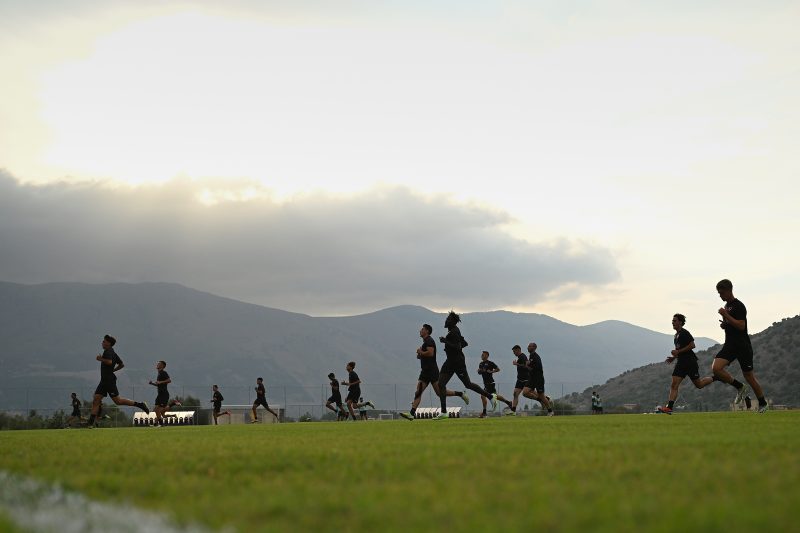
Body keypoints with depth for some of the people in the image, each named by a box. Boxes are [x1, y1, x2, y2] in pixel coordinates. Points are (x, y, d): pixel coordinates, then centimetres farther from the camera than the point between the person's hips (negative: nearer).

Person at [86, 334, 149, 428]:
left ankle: (139, 404, -1)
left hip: (109, 380, -10)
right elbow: (122, 364, 24)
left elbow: (109, 362, -28)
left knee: (117, 401, -8)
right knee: (95, 400, 2)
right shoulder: (113, 353, 19)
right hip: (104, 381, 10)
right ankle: (91, 422, -1)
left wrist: (101, 359, -14)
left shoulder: (108, 351, -9)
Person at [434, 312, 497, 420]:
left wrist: (445, 341, -23)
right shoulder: (452, 331, 12)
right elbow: (464, 343, 20)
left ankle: (491, 396, 14)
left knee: (468, 384, -1)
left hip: (458, 362, -10)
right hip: (450, 361, 10)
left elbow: (458, 347, -24)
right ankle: (443, 412, -2)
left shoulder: (454, 332, -16)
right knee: (441, 384, -1)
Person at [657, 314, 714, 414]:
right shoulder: (677, 334, 17)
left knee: (698, 384, 3)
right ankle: (669, 407, -15)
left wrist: (678, 351, -18)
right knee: (674, 385, -7)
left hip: (690, 361, -8)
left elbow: (692, 345, -19)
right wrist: (674, 357, 13)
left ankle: (715, 378, 29)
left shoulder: (684, 333, -11)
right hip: (681, 362, 8)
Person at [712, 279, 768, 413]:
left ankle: (762, 403, 16)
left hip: (743, 346, -8)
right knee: (716, 368, -15)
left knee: (749, 376, -1)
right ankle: (740, 388, 1)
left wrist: (726, 316, -22)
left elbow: (741, 326, -22)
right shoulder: (726, 306, 15)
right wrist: (724, 324, 8)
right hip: (730, 345, 8)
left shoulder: (739, 306, -12)